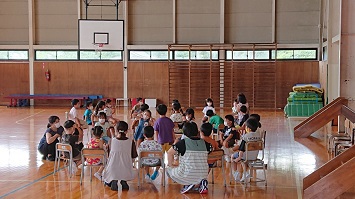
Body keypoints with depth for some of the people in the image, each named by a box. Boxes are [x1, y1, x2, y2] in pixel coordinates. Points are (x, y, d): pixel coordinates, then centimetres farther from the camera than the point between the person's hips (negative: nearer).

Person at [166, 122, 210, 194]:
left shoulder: (182, 143, -8)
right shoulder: (205, 143, 1)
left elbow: (170, 152, 4)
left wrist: (170, 165, 19)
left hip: (187, 176, -4)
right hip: (203, 175, 4)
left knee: (168, 169, 21)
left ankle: (188, 184, 2)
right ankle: (202, 182, 8)